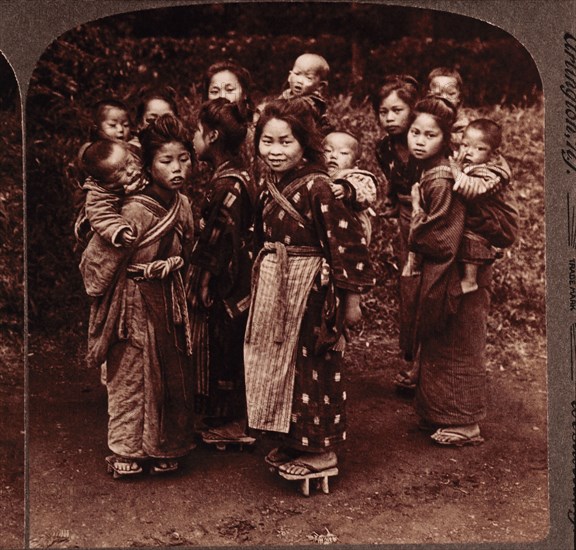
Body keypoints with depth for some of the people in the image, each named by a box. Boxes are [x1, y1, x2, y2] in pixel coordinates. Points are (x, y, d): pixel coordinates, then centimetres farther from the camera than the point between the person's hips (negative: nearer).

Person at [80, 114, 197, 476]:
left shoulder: (183, 205, 0)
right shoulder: (134, 212, -20)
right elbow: (94, 260, -16)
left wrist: (173, 286, 9)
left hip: (170, 302, 6)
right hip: (136, 303, -6)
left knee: (173, 375, 11)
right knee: (132, 376, 7)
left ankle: (165, 449, 24)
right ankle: (128, 452, 22)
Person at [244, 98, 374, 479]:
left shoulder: (317, 187, -17)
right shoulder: (274, 186, 8)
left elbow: (348, 239, -19)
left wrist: (352, 296, -18)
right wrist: (260, 284, 17)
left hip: (311, 288, -8)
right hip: (275, 288, 9)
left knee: (312, 367, 1)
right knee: (282, 364, 15)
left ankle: (322, 450, 16)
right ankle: (295, 441, 30)